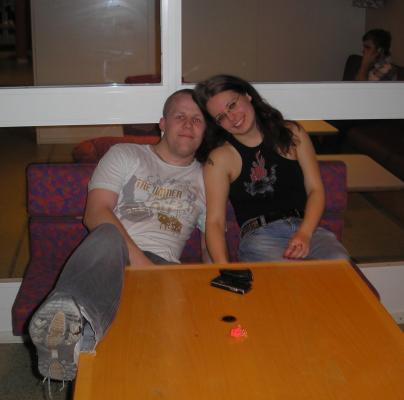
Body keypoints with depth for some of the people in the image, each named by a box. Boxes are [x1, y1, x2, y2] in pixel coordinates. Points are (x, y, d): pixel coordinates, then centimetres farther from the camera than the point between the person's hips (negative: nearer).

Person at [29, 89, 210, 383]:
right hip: (112, 257, -1)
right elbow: (96, 214, 0)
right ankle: (72, 321, -70)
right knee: (108, 236, -40)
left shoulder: (206, 179, 26)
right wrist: (138, 259, -15)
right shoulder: (125, 155, 15)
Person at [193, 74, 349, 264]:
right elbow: (214, 222, 0)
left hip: (307, 228, 4)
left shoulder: (292, 133, 15)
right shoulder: (219, 159, 5)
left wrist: (304, 233, -8)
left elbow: (315, 189, 11)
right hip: (258, 236, -3)